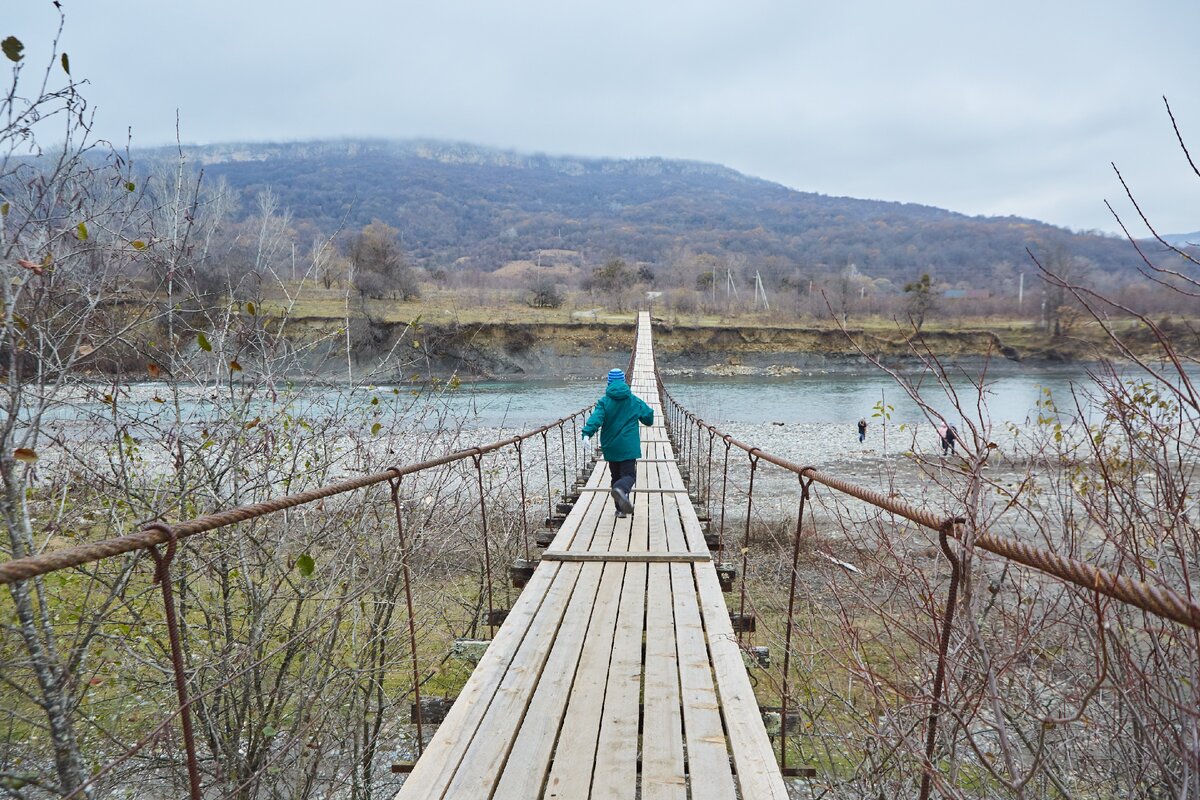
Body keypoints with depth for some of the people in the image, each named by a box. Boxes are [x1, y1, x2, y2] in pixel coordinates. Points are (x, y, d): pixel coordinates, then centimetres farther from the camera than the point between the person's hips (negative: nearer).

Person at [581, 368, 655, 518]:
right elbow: (648, 416, 9)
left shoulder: (604, 401, -3)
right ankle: (621, 489, -37)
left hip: (611, 447, 1)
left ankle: (621, 508, 17)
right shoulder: (634, 400, 2)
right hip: (629, 447, -1)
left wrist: (587, 433, -30)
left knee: (616, 476, 15)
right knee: (629, 474, -2)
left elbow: (596, 418, -20)